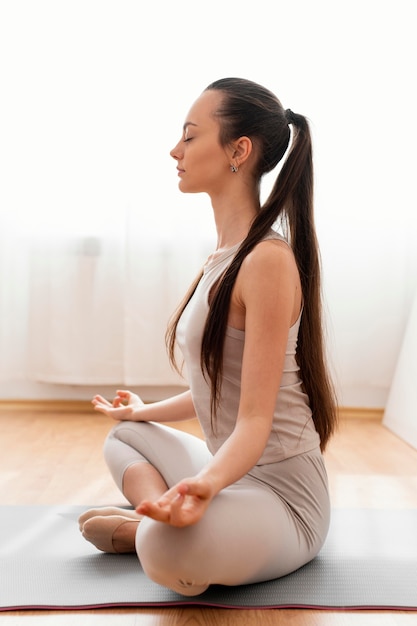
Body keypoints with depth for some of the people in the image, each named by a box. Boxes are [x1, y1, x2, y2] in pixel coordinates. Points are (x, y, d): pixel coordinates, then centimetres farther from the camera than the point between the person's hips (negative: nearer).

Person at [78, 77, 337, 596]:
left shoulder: (268, 259, -21)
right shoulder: (224, 257, 8)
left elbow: (255, 418, -23)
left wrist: (206, 483, -42)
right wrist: (145, 411, 30)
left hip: (280, 495, -10)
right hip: (233, 471, 10)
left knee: (172, 552, -39)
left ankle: (149, 527, -4)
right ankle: (163, 517, -1)